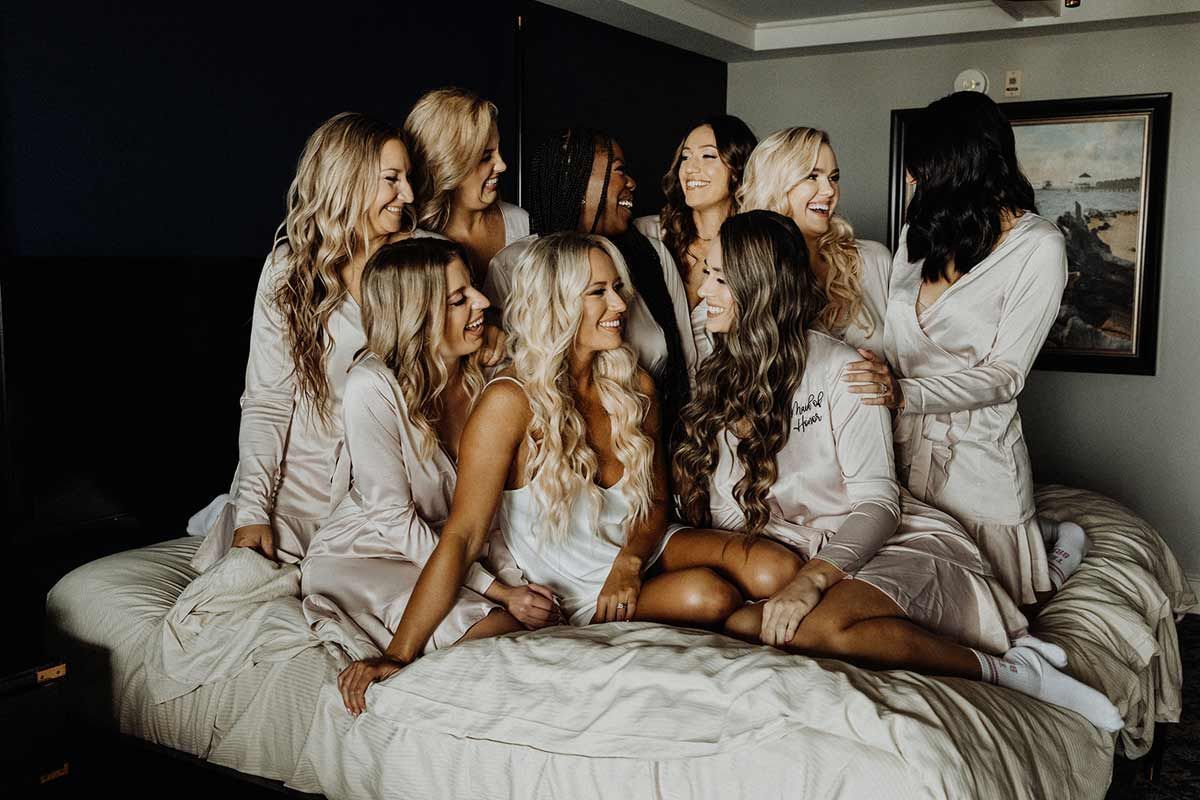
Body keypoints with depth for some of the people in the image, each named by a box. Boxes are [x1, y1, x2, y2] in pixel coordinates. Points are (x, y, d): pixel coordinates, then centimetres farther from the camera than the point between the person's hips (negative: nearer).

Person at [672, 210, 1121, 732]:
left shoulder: (839, 368, -7)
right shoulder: (720, 383, 12)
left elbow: (877, 502, -14)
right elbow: (724, 513, 8)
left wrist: (814, 577, -30)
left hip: (900, 541, -6)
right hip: (805, 557, 6)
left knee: (817, 627, -38)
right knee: (740, 621, -29)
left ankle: (1012, 669, -17)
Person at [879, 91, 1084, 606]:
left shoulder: (1038, 246, -11)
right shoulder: (920, 232, 6)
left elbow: (1005, 376, -17)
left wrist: (906, 393, -29)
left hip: (978, 453, -6)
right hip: (906, 443, 6)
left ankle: (1059, 543, 33)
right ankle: (1025, 535, 34)